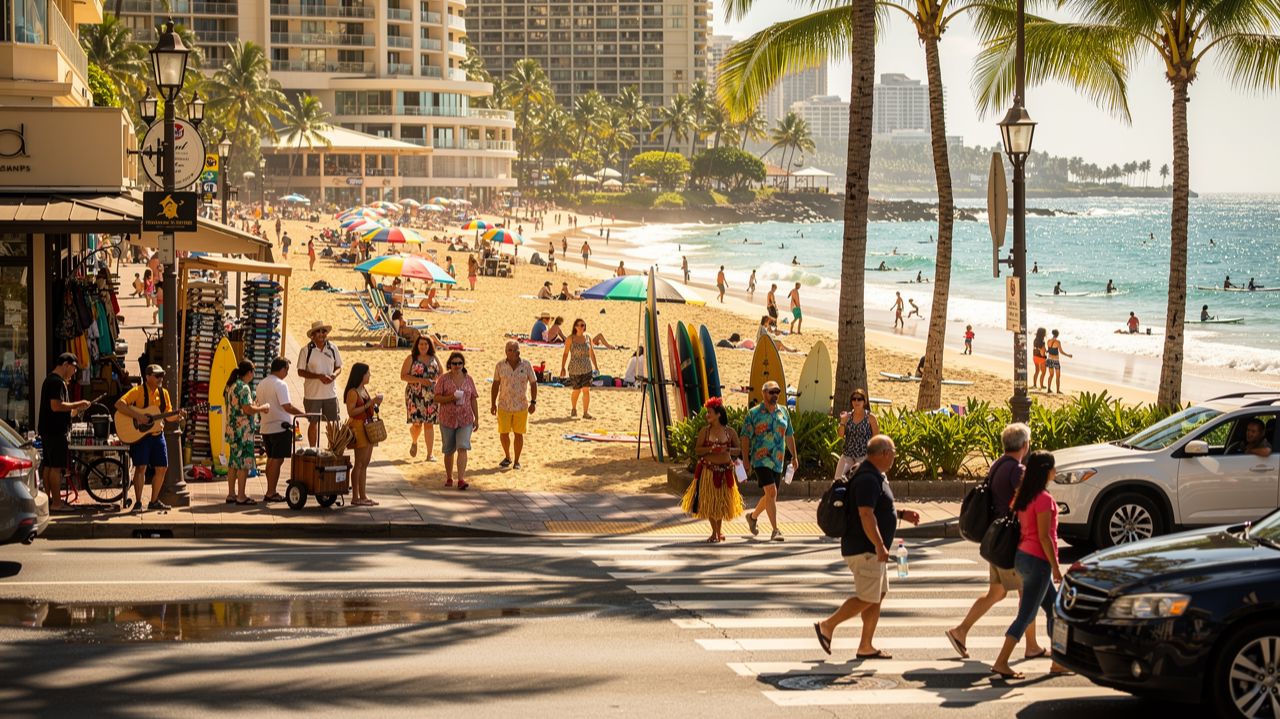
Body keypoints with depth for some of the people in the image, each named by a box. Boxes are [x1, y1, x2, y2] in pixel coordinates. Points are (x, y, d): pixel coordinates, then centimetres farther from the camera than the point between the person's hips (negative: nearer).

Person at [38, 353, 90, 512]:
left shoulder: (49, 380, 19)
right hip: (56, 431, -11)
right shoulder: (57, 382, -15)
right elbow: (56, 406, -24)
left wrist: (76, 410, 14)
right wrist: (78, 405, -15)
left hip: (47, 430, 11)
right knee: (56, 467, -8)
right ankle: (56, 503, -8)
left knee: (48, 466, 12)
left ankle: (48, 499, 17)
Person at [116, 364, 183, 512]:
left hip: (157, 434, 6)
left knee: (161, 468, 5)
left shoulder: (163, 393, 9)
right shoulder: (138, 391, -10)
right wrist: (137, 416, -28)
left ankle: (154, 501, 18)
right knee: (141, 467, -14)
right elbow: (119, 404, -20)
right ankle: (138, 503, -9)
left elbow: (168, 416, 16)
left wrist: (177, 415, -6)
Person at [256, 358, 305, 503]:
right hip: (280, 427, -8)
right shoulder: (280, 385, -15)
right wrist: (304, 414, -16)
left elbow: (259, 404, 16)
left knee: (271, 459, 16)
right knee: (277, 460, -3)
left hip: (266, 428, 8)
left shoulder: (261, 384, 11)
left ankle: (270, 492, 20)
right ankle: (270, 493, -4)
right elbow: (287, 407, -21)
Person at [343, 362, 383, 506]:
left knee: (365, 464, 10)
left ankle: (363, 496, 14)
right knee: (359, 464, -6)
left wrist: (376, 403, 3)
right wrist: (369, 404, -22)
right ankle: (355, 497, -3)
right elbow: (351, 412, -21)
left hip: (368, 427, 9)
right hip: (358, 427, -9)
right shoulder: (353, 392, -13)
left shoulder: (365, 390, 13)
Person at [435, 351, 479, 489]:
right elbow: (437, 398, -5)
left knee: (463, 448, -14)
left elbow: (473, 400, 11)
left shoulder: (468, 379, 7)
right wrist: (451, 398, -21)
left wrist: (477, 418, 8)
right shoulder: (443, 379, -1)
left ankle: (461, 479, -19)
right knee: (448, 451, 10)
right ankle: (449, 478, 26)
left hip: (465, 419, 1)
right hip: (447, 419, 0)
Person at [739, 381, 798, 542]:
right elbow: (745, 437, -3)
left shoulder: (783, 412, 11)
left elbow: (789, 435, 19)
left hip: (778, 461, 6)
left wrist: (794, 457, 18)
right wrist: (745, 459, -10)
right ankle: (775, 530, -17)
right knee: (771, 492, -18)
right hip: (761, 460, -6)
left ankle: (753, 516, 40)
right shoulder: (753, 413, -3)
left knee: (770, 495, 13)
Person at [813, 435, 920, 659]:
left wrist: (901, 514, 19)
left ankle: (866, 646, 14)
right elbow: (866, 515, -26)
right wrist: (880, 546, -28)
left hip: (874, 550, 11)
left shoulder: (875, 477, 15)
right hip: (864, 549, -11)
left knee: (878, 596, 11)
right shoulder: (868, 479, -19)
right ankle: (827, 625, 1)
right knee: (867, 599, -9)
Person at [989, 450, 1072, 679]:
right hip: (1038, 560, -9)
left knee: (1054, 608, 17)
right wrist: (1055, 567, -14)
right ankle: (1001, 662, -7)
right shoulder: (1044, 499, -17)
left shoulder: (1023, 495, 8)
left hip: (1022, 556, 9)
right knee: (1026, 615, -5)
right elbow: (1044, 536, -19)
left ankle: (1059, 661, 21)